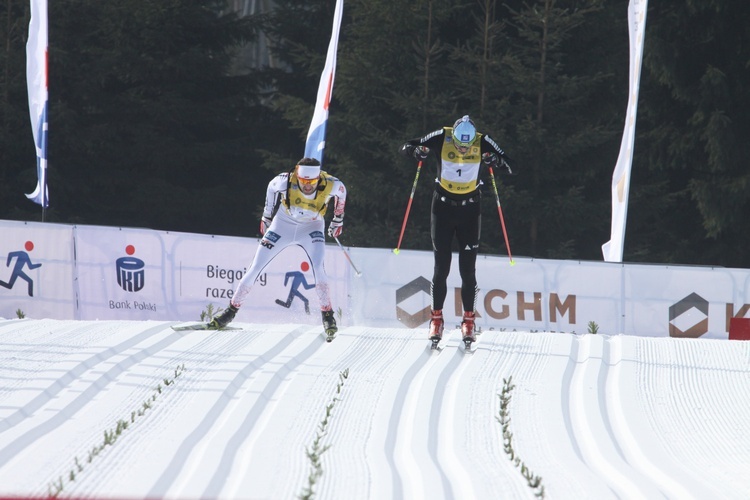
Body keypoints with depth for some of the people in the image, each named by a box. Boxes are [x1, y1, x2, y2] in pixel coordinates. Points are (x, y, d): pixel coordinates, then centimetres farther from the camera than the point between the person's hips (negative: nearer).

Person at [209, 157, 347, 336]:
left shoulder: (330, 185, -29)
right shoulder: (286, 181, -30)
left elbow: (341, 190, -3)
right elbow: (272, 187, -5)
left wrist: (338, 220, 9)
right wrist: (267, 216, 7)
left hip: (311, 227, 0)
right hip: (284, 223, 1)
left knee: (318, 267, -26)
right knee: (255, 268, -3)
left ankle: (327, 315, -12)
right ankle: (231, 310, 11)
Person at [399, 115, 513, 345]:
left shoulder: (483, 143, -14)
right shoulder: (441, 138, -15)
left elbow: (509, 166, -10)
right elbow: (407, 147, -7)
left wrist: (495, 161, -32)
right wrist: (417, 151, -30)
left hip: (470, 209, 0)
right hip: (442, 206, 0)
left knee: (468, 270, 0)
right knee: (441, 267, 1)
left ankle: (468, 322, 9)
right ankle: (436, 319, 11)